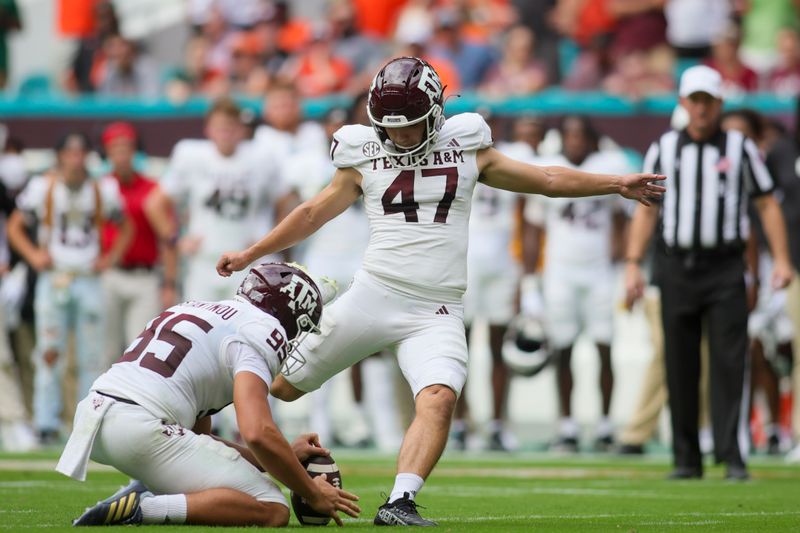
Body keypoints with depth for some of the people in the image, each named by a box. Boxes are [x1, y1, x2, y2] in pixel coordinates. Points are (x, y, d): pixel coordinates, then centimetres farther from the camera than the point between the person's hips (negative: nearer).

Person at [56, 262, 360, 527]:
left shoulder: (198, 310, 29)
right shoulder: (262, 331, 0)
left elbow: (197, 436, 32)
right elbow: (258, 433, -15)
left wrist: (286, 455, 32)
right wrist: (313, 494, -1)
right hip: (140, 428, -9)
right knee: (274, 512, -6)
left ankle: (143, 492, 9)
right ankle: (143, 510, -20)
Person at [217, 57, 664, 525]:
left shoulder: (468, 148, 7)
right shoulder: (364, 157, 6)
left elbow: (546, 179, 14)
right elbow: (314, 213, 19)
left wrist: (616, 184, 8)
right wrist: (250, 255, 21)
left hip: (435, 313, 0)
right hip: (373, 294, 0)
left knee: (439, 400, -25)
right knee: (284, 386, 5)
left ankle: (400, 503, -29)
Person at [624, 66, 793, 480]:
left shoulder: (740, 149, 6)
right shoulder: (664, 149, 10)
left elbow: (767, 204, 6)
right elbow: (646, 209, 11)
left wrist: (781, 259, -4)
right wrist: (632, 265, 3)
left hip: (724, 268, -2)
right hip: (675, 269, 2)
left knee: (729, 363, -9)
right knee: (679, 366, 3)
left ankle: (733, 457, -11)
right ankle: (686, 459, 9)